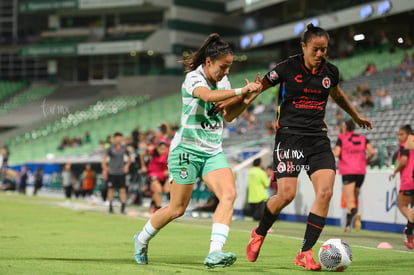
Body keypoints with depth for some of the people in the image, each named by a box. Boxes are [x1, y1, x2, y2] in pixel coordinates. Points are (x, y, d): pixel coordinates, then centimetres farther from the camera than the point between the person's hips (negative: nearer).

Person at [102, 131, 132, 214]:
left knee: (123, 190, -4)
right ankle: (110, 206, 16)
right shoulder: (111, 148, -5)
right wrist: (104, 169, -7)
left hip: (121, 172, 2)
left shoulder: (123, 148, 4)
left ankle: (123, 208, -2)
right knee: (111, 189, 3)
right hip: (112, 173, -2)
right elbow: (104, 159, -1)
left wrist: (127, 165, 6)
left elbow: (129, 157, 20)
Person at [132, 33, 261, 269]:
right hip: (187, 149, -6)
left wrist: (248, 98, 2)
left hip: (213, 152, 6)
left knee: (229, 194, -19)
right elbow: (208, 95, -37)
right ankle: (142, 239, 29)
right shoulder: (193, 78, -14)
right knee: (177, 209, 2)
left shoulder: (223, 80, 9)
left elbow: (228, 115, 17)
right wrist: (241, 90, -37)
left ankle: (215, 253, -28)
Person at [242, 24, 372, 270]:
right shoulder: (287, 68, -7)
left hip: (318, 138, 4)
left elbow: (338, 95, 28)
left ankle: (305, 253, -6)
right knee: (287, 194, -14)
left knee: (325, 192, -14)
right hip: (289, 136, -4)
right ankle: (259, 234, 17)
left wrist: (356, 116, 39)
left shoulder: (331, 71, 6)